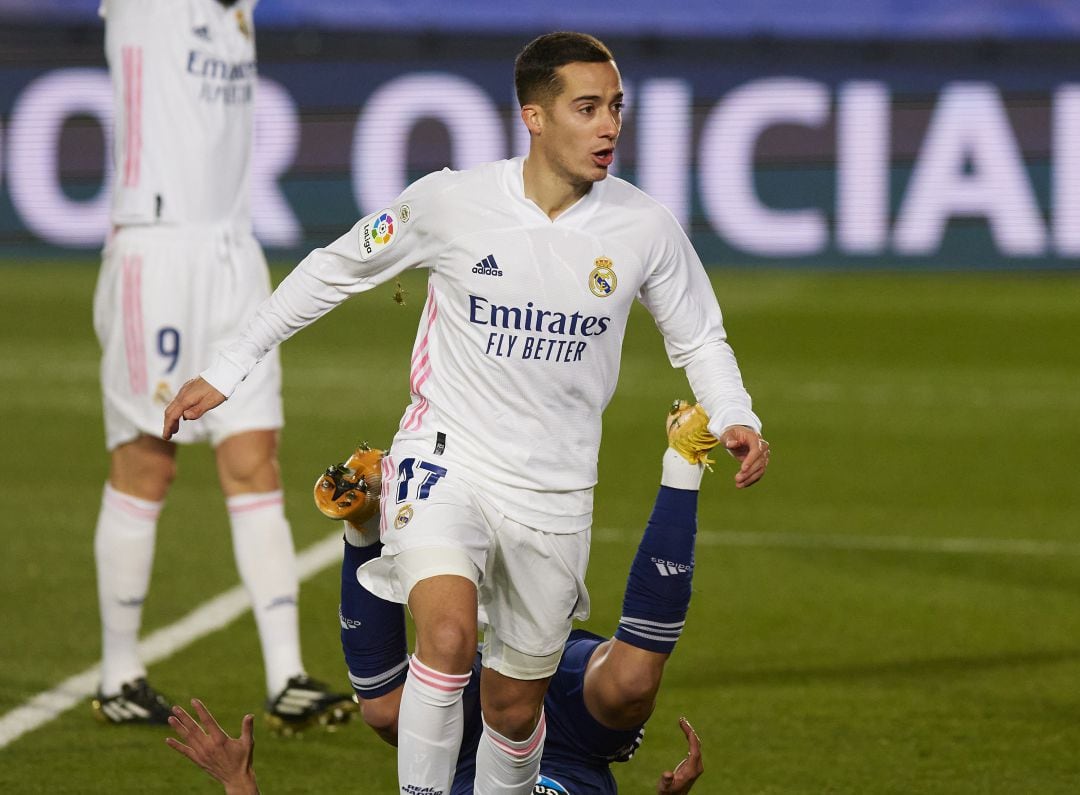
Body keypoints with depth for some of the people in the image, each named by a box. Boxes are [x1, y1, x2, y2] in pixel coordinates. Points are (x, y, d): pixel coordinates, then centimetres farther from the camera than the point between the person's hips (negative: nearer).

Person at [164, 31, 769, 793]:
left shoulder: (645, 228, -5)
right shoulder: (451, 202, -10)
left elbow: (699, 339, 11)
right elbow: (333, 270, 4)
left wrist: (735, 419, -10)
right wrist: (228, 369, 6)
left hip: (555, 493, 2)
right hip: (446, 458, -2)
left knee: (515, 704, 9)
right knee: (449, 633, -29)